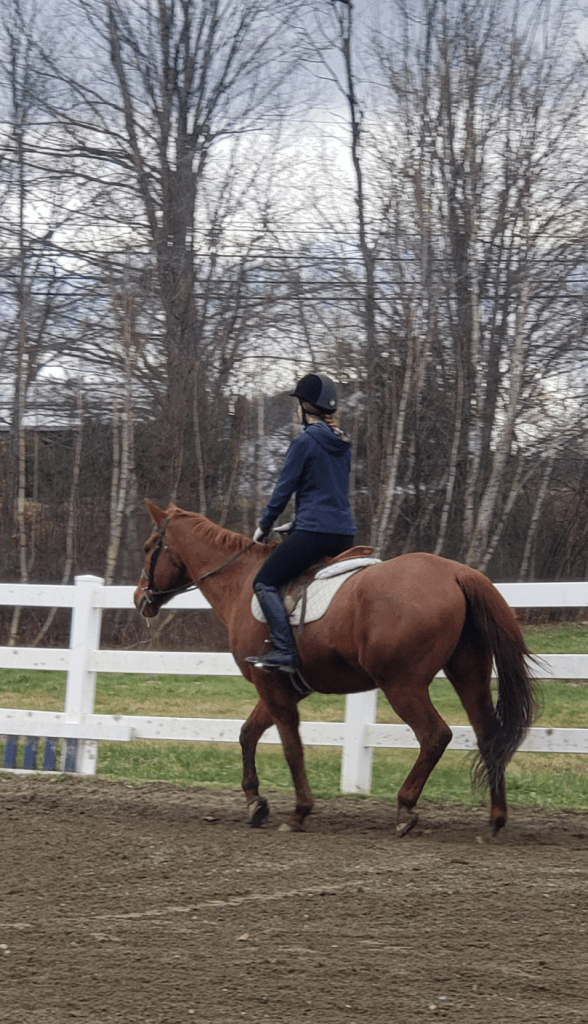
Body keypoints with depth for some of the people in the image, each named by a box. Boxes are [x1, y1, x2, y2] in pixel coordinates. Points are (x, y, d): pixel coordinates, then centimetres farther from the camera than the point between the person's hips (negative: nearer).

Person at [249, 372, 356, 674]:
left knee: (265, 582, -6)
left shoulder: (305, 442, -9)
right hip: (345, 533, 9)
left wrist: (265, 526, 6)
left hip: (314, 532, -9)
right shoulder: (343, 444, 16)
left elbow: (284, 489, -7)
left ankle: (285, 651, -20)